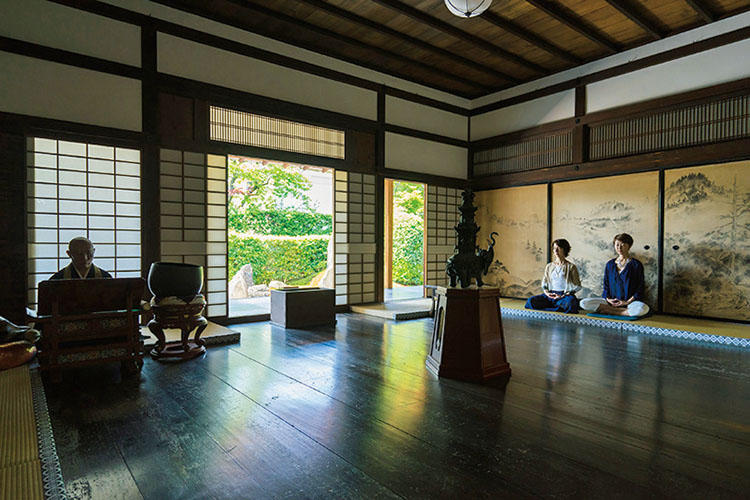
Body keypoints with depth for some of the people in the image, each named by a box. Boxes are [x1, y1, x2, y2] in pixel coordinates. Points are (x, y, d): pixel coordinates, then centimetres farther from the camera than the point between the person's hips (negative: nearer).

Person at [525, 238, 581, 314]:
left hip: (566, 295, -4)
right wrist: (546, 292, -5)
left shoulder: (571, 267, 4)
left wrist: (563, 295, -13)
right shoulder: (549, 266, 16)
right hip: (550, 295, 4)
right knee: (531, 301, -23)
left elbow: (577, 286, 0)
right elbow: (544, 283, 18)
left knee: (570, 303, -40)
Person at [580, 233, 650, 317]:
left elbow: (640, 288, -1)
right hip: (611, 301, 3)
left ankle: (609, 311, -22)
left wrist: (627, 302, -13)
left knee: (643, 308, -38)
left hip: (630, 302, -3)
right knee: (584, 303, -20)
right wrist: (608, 299, -4)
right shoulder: (610, 264, 14)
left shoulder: (636, 264, 3)